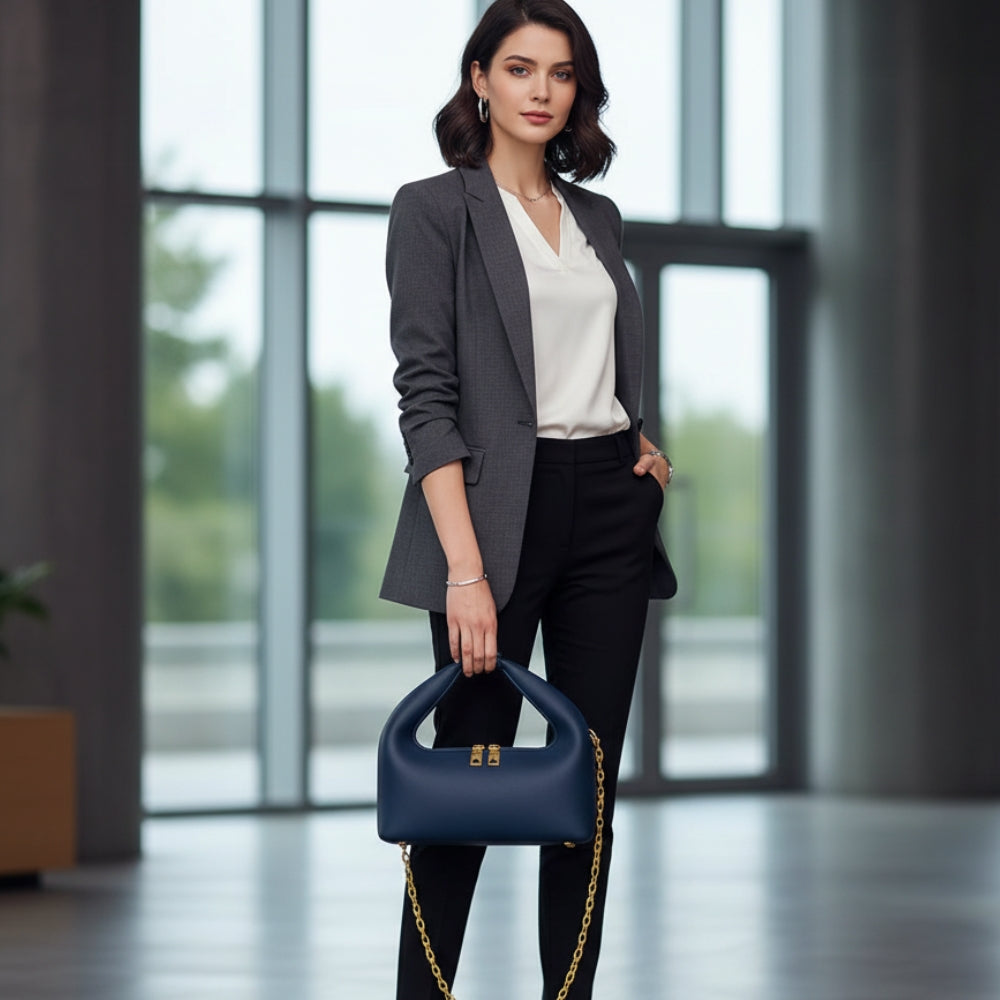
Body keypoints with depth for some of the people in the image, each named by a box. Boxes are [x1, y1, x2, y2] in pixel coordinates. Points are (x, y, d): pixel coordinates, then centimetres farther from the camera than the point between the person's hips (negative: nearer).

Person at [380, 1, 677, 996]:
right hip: (501, 508, -6)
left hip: (610, 507, 6)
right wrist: (466, 568, -21)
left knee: (590, 775, 5)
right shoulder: (434, 208, -4)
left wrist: (645, 443, 5)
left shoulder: (597, 217, 15)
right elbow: (426, 392, -12)